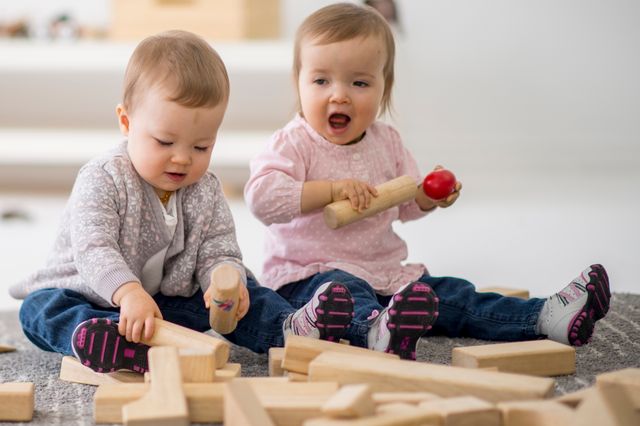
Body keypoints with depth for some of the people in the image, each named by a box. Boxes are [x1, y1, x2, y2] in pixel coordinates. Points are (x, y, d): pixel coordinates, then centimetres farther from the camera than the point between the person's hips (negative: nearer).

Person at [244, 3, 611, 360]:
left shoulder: (386, 141, 10)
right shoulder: (294, 143, -11)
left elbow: (403, 205, 22)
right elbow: (261, 196, -27)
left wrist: (429, 195, -2)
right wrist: (331, 190, -32)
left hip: (384, 272, 7)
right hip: (309, 275, -7)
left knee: (452, 296, -3)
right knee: (344, 293, -38)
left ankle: (546, 317, -9)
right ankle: (376, 331, -69)